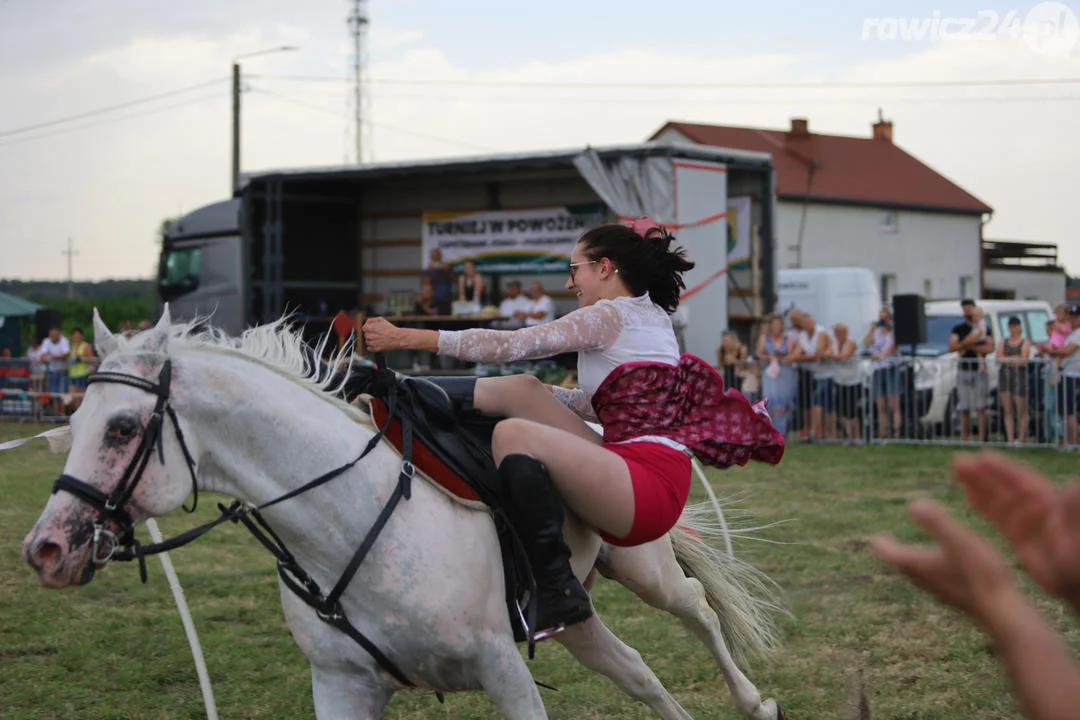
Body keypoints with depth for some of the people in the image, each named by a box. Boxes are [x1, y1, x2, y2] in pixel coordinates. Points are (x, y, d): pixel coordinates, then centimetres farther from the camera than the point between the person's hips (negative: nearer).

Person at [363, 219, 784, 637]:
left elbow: (510, 345, -10)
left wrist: (407, 338, -6)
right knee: (522, 391, 7)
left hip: (650, 482, -10)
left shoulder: (611, 315, -5)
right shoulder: (649, 317, 23)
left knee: (512, 434, -27)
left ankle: (557, 593, -24)